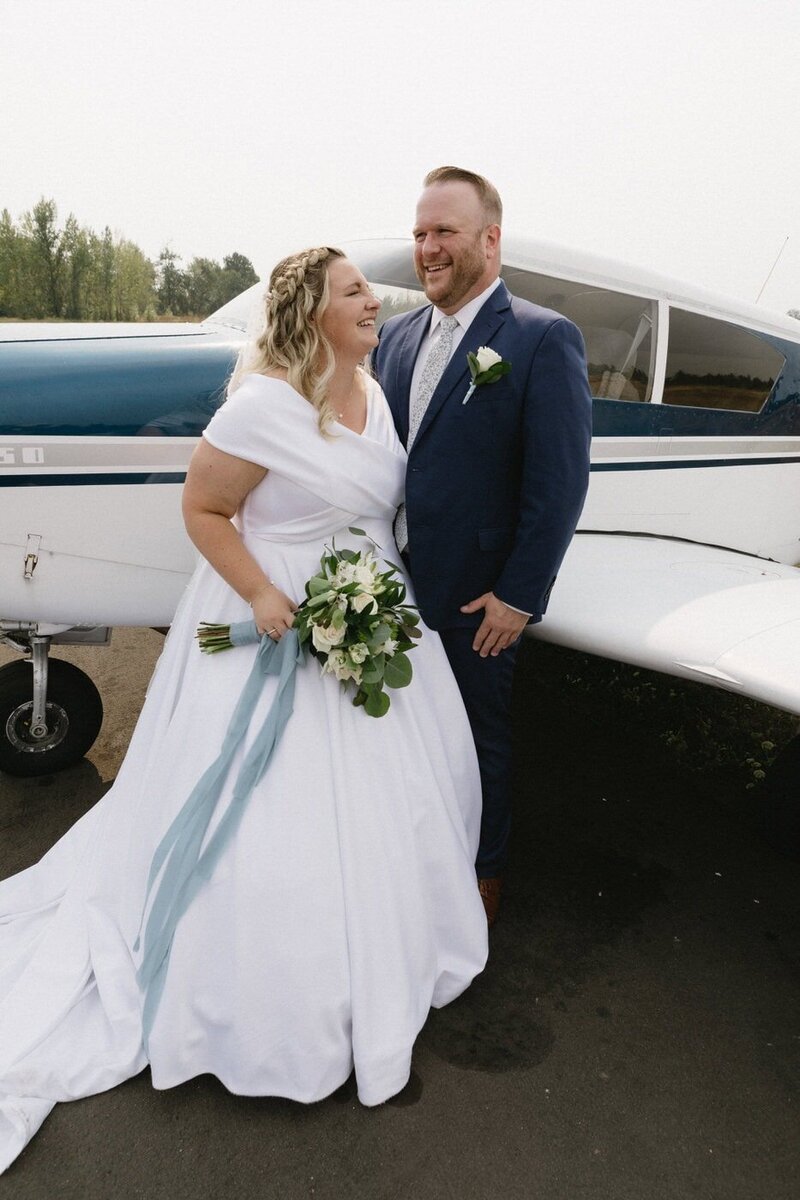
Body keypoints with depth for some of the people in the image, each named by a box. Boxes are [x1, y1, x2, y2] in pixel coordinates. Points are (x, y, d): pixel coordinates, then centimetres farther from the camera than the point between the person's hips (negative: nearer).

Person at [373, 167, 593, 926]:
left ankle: (482, 875, 38)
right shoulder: (397, 336, 7)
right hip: (392, 581, 6)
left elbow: (559, 483, -15)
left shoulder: (544, 340, -11)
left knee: (477, 738, 14)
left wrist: (519, 596, -16)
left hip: (477, 598, -5)